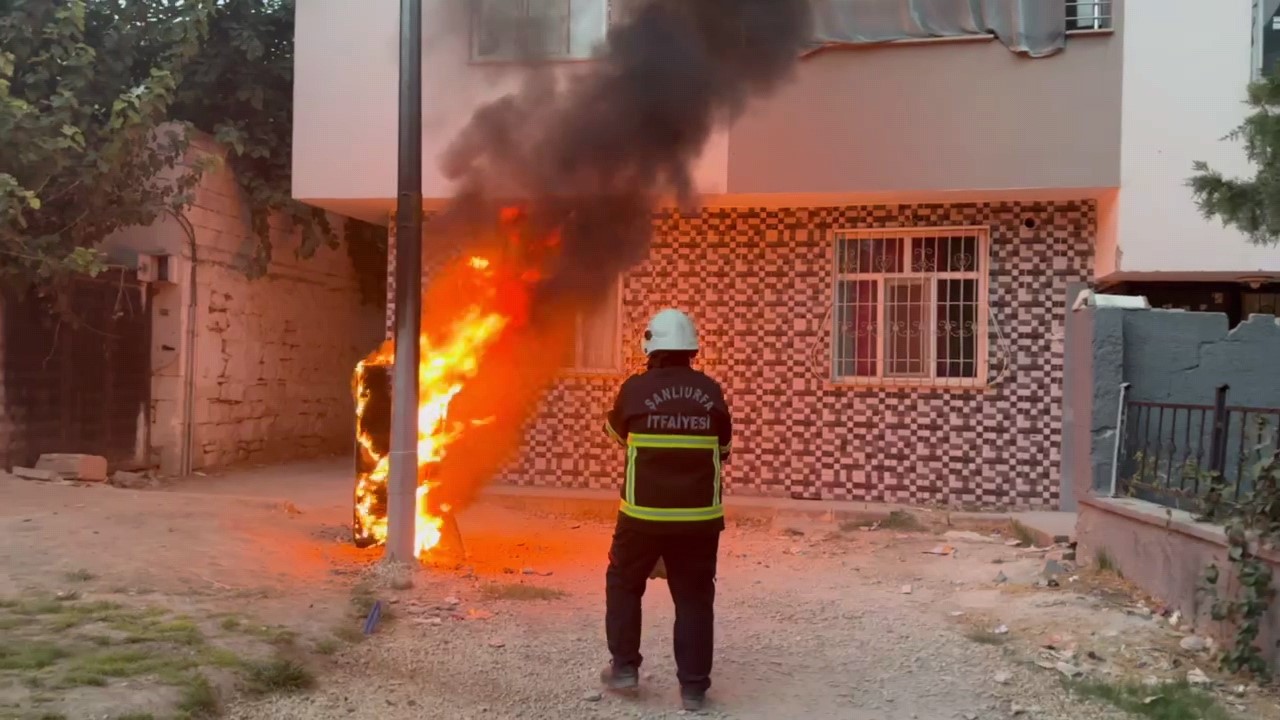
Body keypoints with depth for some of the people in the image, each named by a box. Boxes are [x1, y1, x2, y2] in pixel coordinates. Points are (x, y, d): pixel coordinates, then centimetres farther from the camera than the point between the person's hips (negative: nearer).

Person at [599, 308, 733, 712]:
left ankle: (624, 668, 22)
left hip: (644, 515, -1)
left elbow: (617, 431, 13)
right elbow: (722, 450, 12)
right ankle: (693, 687, 13)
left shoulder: (635, 389, -8)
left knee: (623, 584, 20)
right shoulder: (711, 392, -2)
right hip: (699, 517, 2)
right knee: (694, 598, 11)